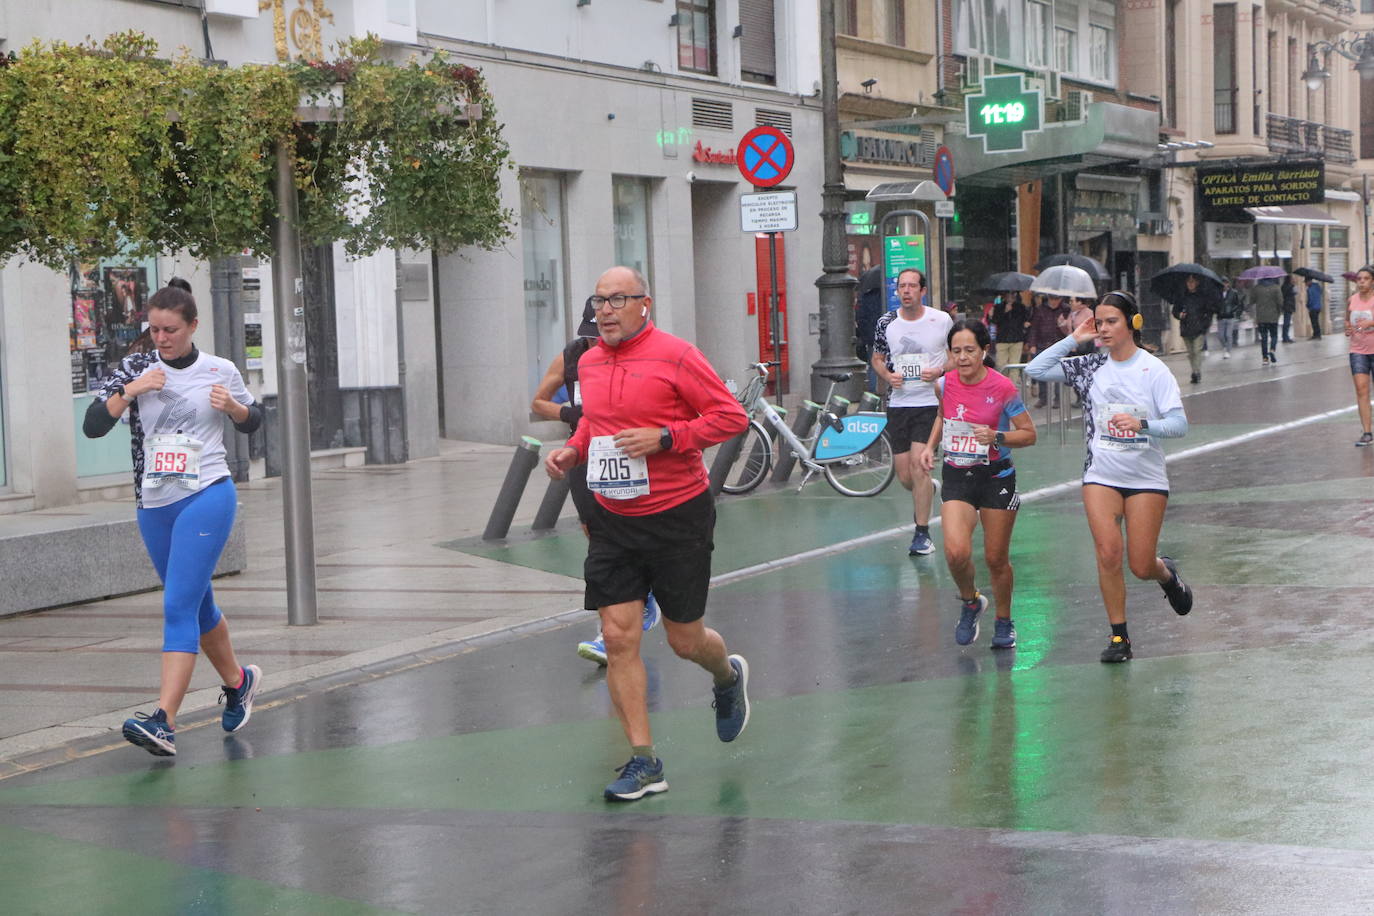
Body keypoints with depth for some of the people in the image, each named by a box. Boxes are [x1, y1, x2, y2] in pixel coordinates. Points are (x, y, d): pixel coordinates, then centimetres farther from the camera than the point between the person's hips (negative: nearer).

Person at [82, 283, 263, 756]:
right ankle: (238, 681, 40)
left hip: (207, 498, -4)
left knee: (179, 606, -17)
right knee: (197, 606, 16)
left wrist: (232, 407, -6)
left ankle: (163, 722, -24)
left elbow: (252, 421, 15)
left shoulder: (220, 371, 1)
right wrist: (129, 390, -17)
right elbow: (92, 426, -3)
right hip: (154, 506, 4)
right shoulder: (135, 368, 3)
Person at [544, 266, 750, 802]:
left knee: (684, 640, 6)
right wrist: (572, 450, 5)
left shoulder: (675, 356, -11)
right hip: (612, 522, 5)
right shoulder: (588, 363, 8)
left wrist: (664, 437, -21)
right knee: (618, 637, -5)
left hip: (678, 519, -5)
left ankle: (728, 677, 43)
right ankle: (643, 762, 2)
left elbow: (732, 416, -11)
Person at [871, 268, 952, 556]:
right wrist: (888, 375, -5)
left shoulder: (942, 320, -3)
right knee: (904, 475, 4)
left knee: (918, 466, -16)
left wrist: (939, 371, -14)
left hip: (930, 404, -3)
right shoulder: (886, 323, 4)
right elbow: (877, 358, 16)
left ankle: (922, 533, -6)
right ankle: (928, 493, 40)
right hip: (898, 403, 3)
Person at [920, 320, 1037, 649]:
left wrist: (996, 437, -23)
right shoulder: (945, 383, -2)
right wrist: (930, 445, 10)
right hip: (956, 477, 2)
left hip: (996, 477, -2)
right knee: (956, 552, -17)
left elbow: (1029, 434, -7)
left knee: (996, 559, 5)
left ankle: (1003, 622, 30)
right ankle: (970, 602, 14)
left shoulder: (1002, 387, -14)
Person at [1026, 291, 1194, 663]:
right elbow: (1036, 369, -1)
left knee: (1141, 567, 0)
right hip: (1101, 476, 2)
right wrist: (1073, 339, -5)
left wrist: (1142, 424, -28)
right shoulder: (1091, 366, 3)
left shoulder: (1153, 369, -6)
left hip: (1147, 479, -2)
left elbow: (1179, 424, -11)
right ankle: (1118, 636, -2)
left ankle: (1167, 574, 38)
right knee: (1108, 551, -15)